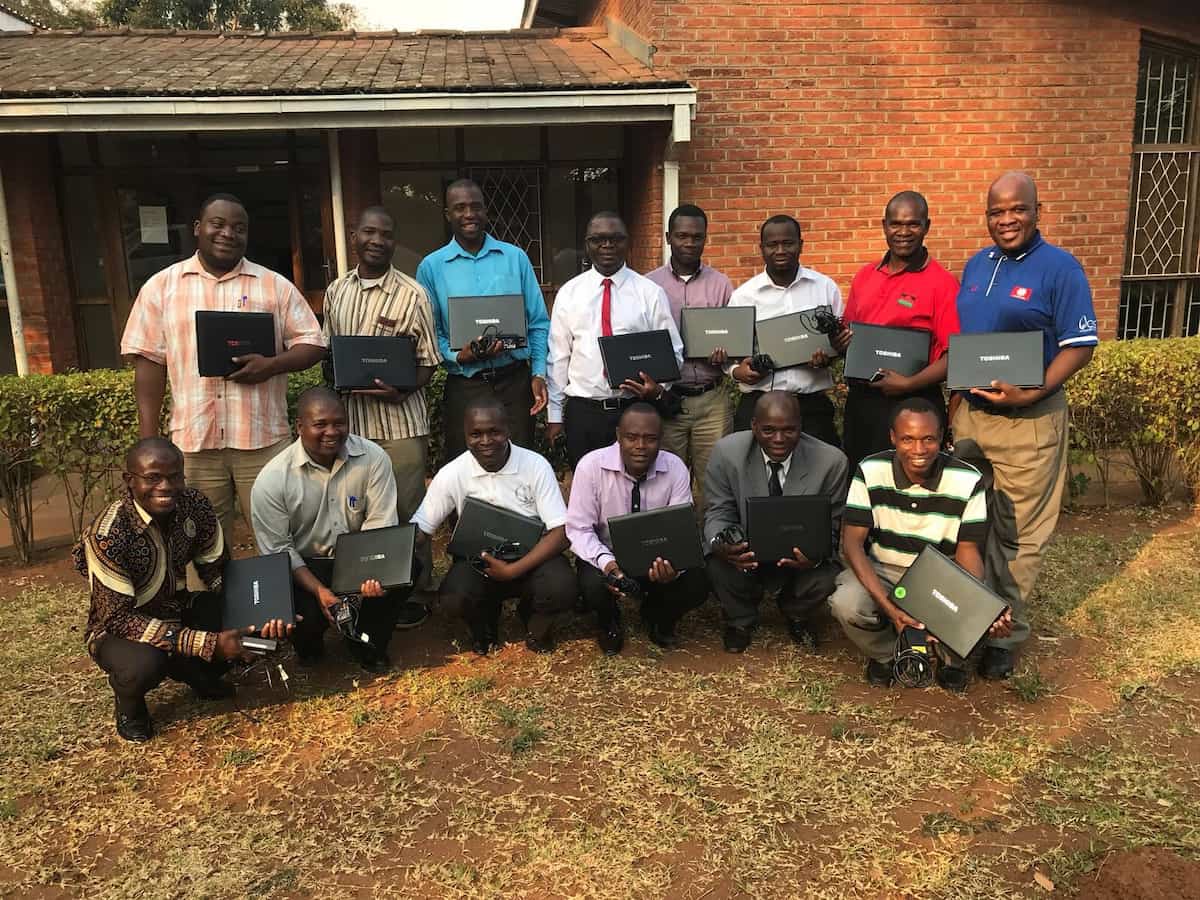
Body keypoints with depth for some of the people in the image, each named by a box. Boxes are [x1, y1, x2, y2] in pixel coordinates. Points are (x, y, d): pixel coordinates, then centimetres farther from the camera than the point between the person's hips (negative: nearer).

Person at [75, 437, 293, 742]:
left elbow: (219, 574, -4)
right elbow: (117, 618, -29)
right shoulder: (108, 533, -29)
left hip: (177, 610, 5)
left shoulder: (195, 506, -14)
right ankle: (128, 700, 1)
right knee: (144, 664, -37)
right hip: (118, 629, -5)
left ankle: (199, 675, 13)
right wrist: (208, 643, -35)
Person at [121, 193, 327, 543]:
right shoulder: (161, 286, 7)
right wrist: (148, 441, 0)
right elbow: (149, 361, 5)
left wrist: (272, 365, -16)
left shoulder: (275, 285, 5)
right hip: (193, 441, 1)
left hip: (263, 438, -1)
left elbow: (312, 344, 5)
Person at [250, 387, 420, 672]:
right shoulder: (271, 479, -16)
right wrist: (319, 590, -25)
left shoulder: (373, 458, -14)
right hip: (304, 566, -1)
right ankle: (309, 642, 13)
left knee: (408, 566, -26)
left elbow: (380, 524, -12)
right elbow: (278, 549, -11)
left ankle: (366, 641, 1)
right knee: (306, 613, -30)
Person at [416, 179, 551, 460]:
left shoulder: (515, 257, 6)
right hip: (464, 385, 0)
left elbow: (538, 323, 6)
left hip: (515, 381, 1)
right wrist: (458, 357, -14)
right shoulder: (431, 267, 3)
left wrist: (539, 374, -2)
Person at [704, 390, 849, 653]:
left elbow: (832, 526, -6)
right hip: (744, 554, 0)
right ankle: (740, 619, 9)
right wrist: (719, 544, -33)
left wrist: (817, 554, -31)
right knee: (718, 567, -31)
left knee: (828, 576, -28)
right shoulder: (726, 452, -16)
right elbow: (718, 513, -8)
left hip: (800, 558, 1)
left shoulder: (831, 461, -16)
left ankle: (796, 615, 13)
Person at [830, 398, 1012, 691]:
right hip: (881, 571, 0)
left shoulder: (968, 480, -13)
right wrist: (889, 608, -31)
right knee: (846, 604, -32)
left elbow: (967, 551, -10)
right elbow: (852, 542, -18)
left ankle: (951, 659, 9)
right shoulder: (870, 472, -14)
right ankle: (884, 655, 5)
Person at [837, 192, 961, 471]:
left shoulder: (942, 283, -8)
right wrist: (840, 342, -2)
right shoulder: (864, 276, 9)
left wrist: (910, 384, -23)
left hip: (912, 403, -5)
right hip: (859, 399, 6)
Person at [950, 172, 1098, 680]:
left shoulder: (1060, 268, -9)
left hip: (1027, 422, -6)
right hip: (970, 415, 6)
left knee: (1018, 534, 3)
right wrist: (956, 399, 10)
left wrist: (1030, 394, -23)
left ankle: (1005, 634, 16)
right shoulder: (976, 265, 10)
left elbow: (1080, 346, -12)